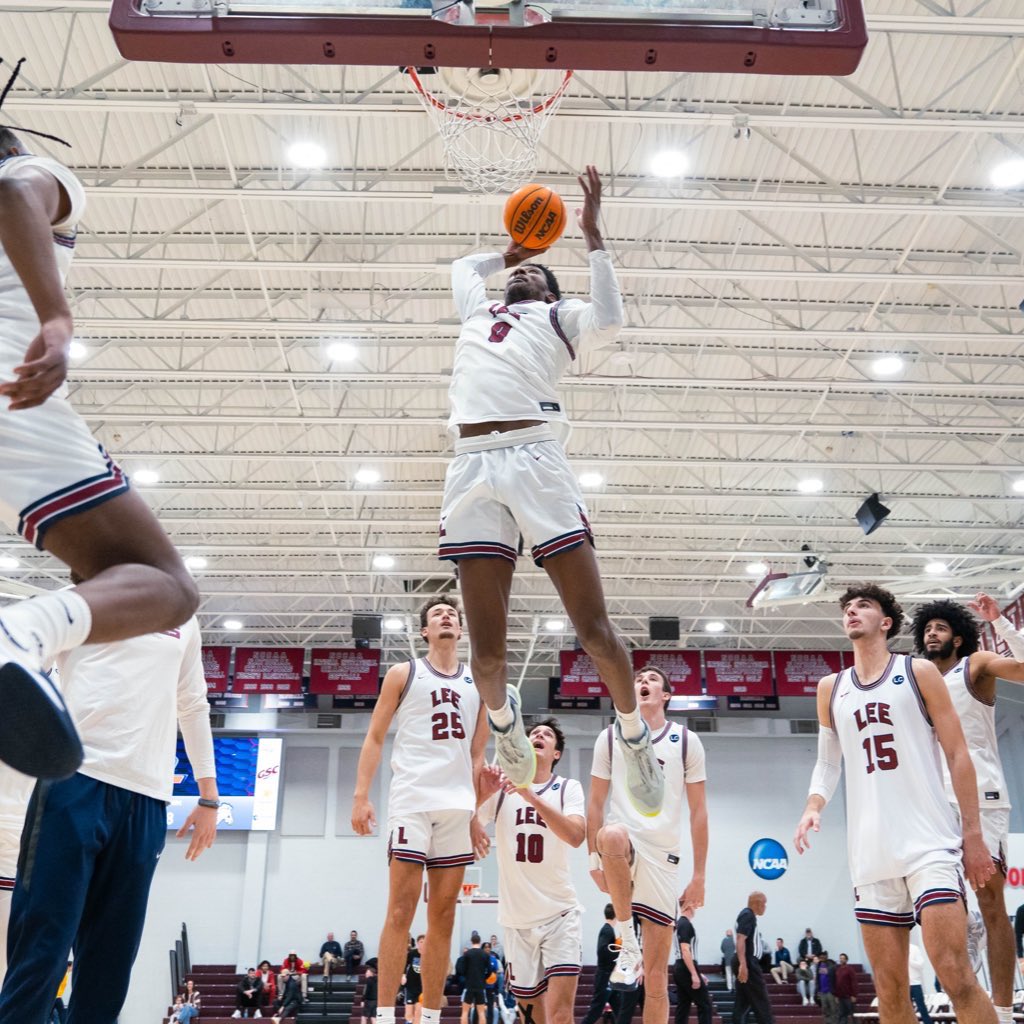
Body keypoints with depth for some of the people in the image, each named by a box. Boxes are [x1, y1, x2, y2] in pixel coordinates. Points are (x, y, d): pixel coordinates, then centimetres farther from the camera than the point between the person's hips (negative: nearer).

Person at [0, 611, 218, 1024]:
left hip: (147, 802, 4)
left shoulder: (185, 624, 21)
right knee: (41, 949, -7)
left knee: (110, 962, 4)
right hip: (77, 780, -4)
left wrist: (209, 797, 20)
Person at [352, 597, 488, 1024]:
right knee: (401, 909, -7)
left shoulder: (478, 685, 15)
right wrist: (361, 796, -7)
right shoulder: (404, 673, 7)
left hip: (458, 806, 4)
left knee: (443, 916, 6)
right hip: (412, 800, -4)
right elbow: (375, 738, 4)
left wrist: (476, 814, 10)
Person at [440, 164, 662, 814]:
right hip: (473, 466, 3)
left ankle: (633, 731, 15)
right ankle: (502, 715, 28)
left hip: (536, 457, -3)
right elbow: (463, 265, 55)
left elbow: (608, 322, -1)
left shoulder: (559, 315, 22)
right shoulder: (478, 309, 34)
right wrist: (510, 252, 49)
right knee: (488, 650, -3)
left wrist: (592, 234, 5)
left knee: (595, 627, -8)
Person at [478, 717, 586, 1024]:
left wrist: (531, 797, -31)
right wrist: (482, 794, -24)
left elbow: (576, 836, -20)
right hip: (516, 918, 2)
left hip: (560, 913, -2)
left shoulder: (569, 788, -1)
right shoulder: (501, 785, 3)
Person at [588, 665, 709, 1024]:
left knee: (656, 977, -1)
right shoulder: (610, 738, 8)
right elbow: (596, 803, 8)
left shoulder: (687, 742, 7)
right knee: (612, 834, -39)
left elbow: (698, 811, 6)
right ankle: (628, 940, -22)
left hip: (663, 857, 1)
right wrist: (594, 858, -3)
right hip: (622, 848, 0)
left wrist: (699, 876, 2)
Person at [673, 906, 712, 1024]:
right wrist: (694, 974, -22)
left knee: (683, 1006, 8)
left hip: (680, 969, 9)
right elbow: (685, 951, -21)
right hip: (686, 970, -9)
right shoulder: (686, 924, -14)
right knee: (704, 1004, -4)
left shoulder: (679, 924, 16)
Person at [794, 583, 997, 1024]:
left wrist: (973, 834, -3)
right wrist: (813, 806, 0)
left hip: (930, 843, -4)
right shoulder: (831, 688, 14)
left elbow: (957, 754, 3)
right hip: (871, 854, 4)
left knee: (954, 973, -14)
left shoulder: (918, 672, 4)